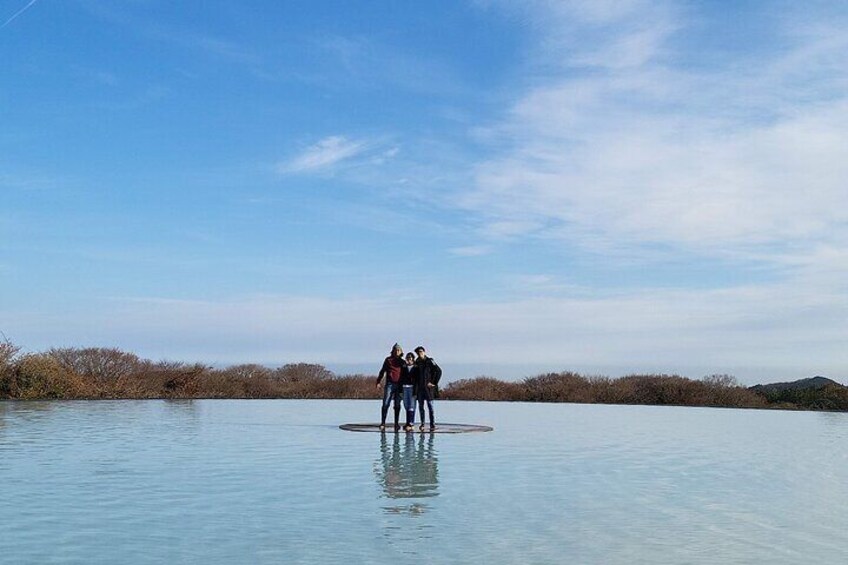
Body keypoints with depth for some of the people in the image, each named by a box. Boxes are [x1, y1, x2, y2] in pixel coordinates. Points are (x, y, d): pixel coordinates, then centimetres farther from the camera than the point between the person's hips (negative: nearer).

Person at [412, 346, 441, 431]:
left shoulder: (429, 361, -3)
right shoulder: (416, 363, 10)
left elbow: (439, 371, -6)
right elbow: (414, 375, 16)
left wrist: (434, 383, -7)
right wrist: (414, 388, 8)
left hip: (428, 387, -4)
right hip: (419, 388, 5)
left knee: (430, 405, -6)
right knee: (420, 406, 7)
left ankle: (432, 424, -4)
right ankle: (422, 423, 17)